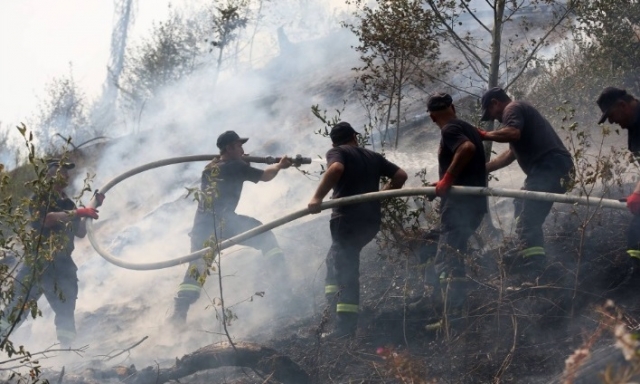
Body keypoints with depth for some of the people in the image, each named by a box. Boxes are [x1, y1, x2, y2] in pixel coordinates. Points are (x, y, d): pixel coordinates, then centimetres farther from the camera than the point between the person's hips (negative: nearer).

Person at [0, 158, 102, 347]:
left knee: (66, 312, 2)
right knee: (19, 305, -12)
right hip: (38, 260, -6)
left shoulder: (68, 203, 19)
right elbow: (46, 218, -15)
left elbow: (81, 232, 21)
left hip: (62, 263, 6)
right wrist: (77, 213, -18)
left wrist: (91, 210, 11)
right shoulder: (41, 196, 3)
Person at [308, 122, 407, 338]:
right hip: (371, 220, 6)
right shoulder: (373, 157, 21)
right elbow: (400, 175, 15)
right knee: (335, 260, 20)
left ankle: (346, 326, -13)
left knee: (346, 268, -6)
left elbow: (336, 168, -20)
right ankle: (338, 312, 12)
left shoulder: (336, 152, 4)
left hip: (347, 218, -6)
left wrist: (318, 197, -20)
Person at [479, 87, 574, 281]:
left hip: (549, 167, -11)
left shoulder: (512, 109, 2)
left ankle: (533, 275, -26)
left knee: (527, 222, -16)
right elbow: (511, 153, 37)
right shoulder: (522, 111, 33)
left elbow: (513, 133, -21)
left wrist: (484, 135, -7)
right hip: (553, 167, 11)